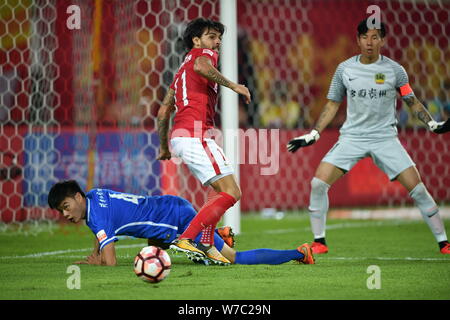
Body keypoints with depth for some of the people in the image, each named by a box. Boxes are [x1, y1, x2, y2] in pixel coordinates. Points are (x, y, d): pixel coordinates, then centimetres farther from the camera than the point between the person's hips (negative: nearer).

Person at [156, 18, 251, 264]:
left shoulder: (183, 69, 30)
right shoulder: (204, 54, 4)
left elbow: (163, 111, 29)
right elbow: (200, 66, -23)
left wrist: (164, 146, 36)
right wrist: (233, 85, -18)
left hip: (180, 136, 10)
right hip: (195, 135, -10)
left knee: (222, 188, 22)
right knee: (231, 193, -13)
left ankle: (206, 244, 10)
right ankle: (186, 239, -20)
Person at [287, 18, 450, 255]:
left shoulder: (394, 70, -2)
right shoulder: (345, 69, 2)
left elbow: (412, 102, 8)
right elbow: (333, 104, 12)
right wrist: (313, 134, 7)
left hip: (385, 138, -1)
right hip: (352, 136, 2)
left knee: (417, 188, -11)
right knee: (318, 183, -13)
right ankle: (319, 242, 2)